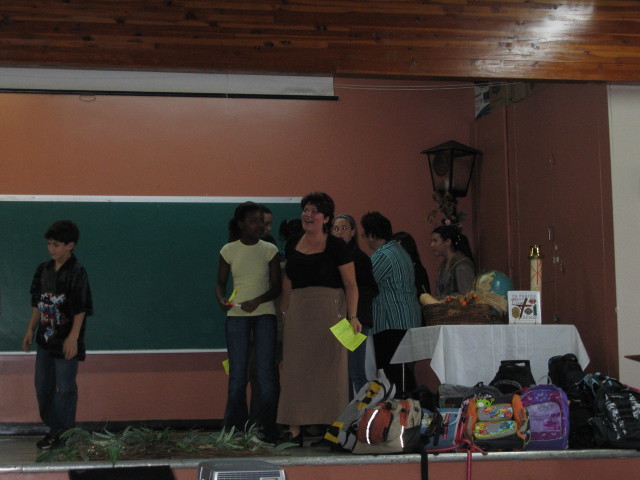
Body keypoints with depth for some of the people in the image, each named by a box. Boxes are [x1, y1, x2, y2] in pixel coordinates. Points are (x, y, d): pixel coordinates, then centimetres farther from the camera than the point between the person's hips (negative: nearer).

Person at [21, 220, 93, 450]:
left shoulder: (77, 273, -14)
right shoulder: (43, 269, 6)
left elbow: (81, 309, -16)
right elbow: (37, 303, 13)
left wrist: (73, 338, -19)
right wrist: (31, 330, 11)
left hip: (66, 342, -7)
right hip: (46, 338, 7)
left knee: (65, 388, 2)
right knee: (42, 386, 13)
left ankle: (63, 433, 15)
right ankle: (53, 427, 27)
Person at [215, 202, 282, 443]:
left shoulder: (270, 250, 2)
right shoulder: (229, 250, 4)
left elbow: (276, 286, 1)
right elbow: (220, 282, 9)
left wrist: (257, 301, -16)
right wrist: (222, 300, -12)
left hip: (264, 314, 0)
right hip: (236, 315, 0)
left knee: (266, 371, -3)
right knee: (237, 372, 2)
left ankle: (268, 428, 4)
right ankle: (234, 428, 10)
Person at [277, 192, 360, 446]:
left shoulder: (336, 246, -5)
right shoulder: (292, 244, 11)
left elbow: (351, 284, -8)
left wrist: (353, 317, -19)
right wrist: (283, 312, 13)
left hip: (329, 309, -5)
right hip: (298, 312, 5)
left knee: (329, 366, -1)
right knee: (295, 368, 2)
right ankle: (294, 429, 5)